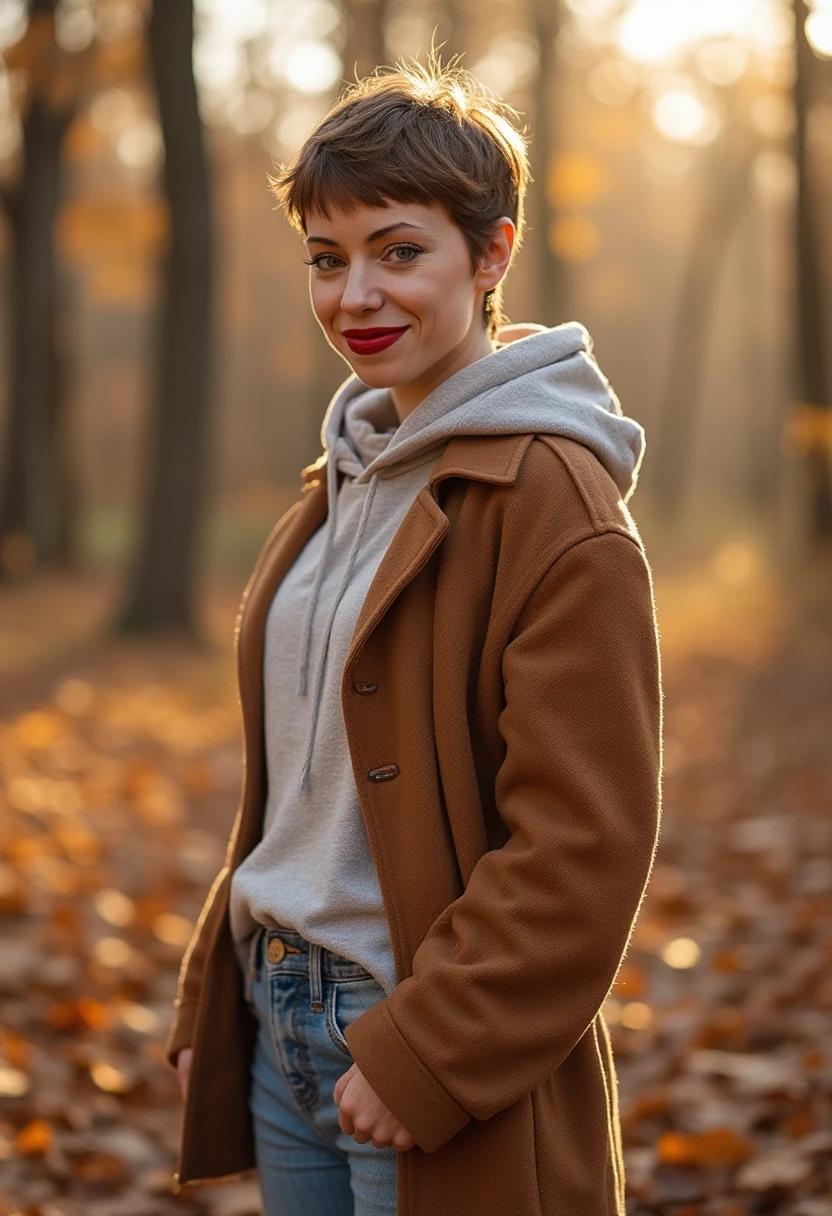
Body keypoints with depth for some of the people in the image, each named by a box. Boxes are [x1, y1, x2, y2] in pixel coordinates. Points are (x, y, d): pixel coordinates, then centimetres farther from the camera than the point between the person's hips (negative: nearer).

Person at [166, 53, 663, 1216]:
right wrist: (212, 991, 12)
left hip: (444, 1083, -7)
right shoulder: (348, 478, 10)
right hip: (284, 1026, 8)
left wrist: (425, 1054, -18)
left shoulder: (552, 505, -15)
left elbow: (583, 849, -19)